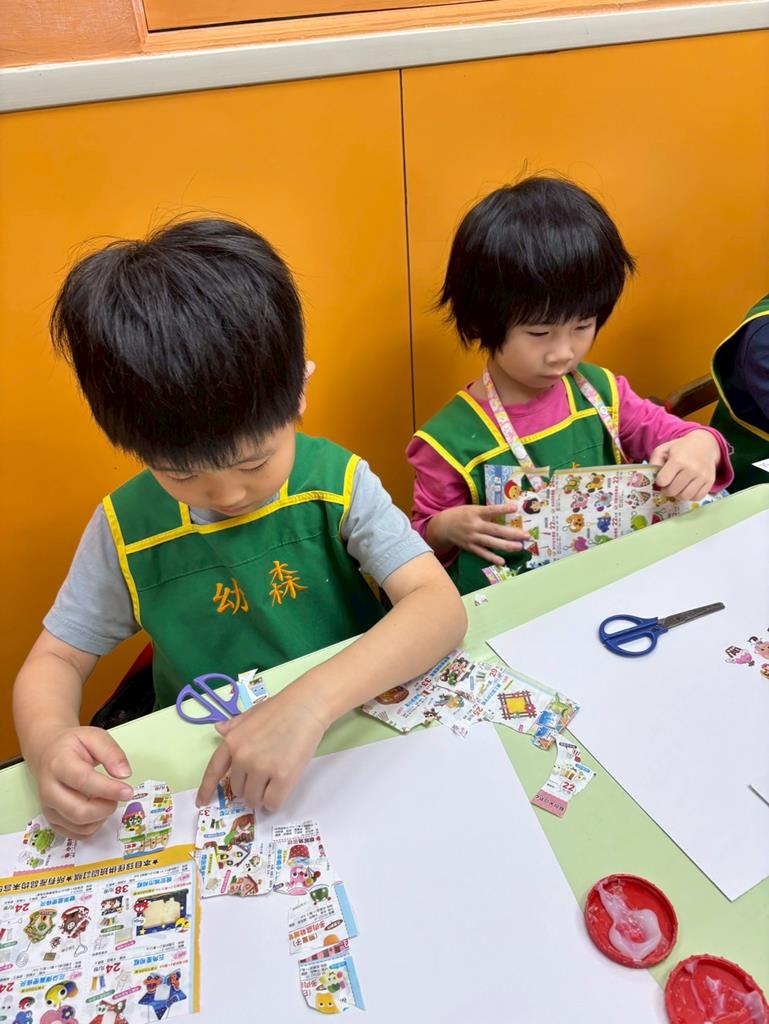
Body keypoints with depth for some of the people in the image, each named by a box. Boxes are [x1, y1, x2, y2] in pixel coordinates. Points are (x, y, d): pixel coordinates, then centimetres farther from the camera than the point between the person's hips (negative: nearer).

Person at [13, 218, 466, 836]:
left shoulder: (338, 482, -13)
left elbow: (441, 606, -22)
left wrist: (313, 701, -36)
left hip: (357, 740, 0)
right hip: (203, 782, 1)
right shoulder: (126, 527, -8)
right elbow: (56, 660, 2)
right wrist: (49, 741, -19)